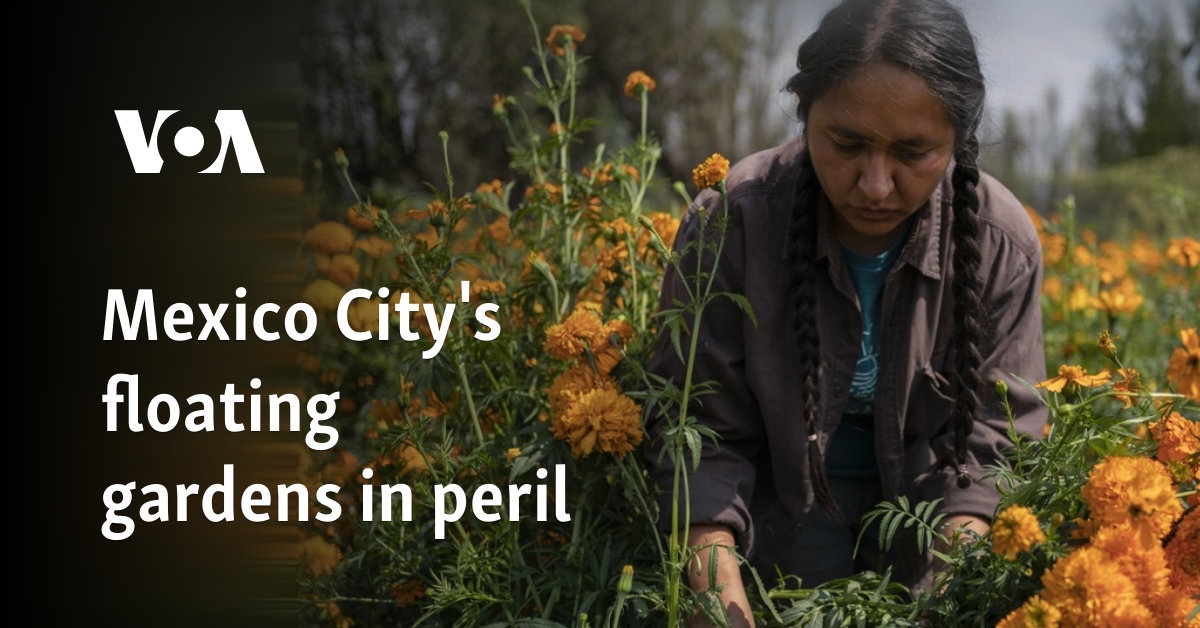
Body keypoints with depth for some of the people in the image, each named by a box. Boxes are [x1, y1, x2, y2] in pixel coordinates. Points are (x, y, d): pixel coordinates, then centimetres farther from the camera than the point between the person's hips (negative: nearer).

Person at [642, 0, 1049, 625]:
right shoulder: (732, 222, -24)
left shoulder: (1002, 244, -18)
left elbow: (993, 435, -11)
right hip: (783, 499, -1)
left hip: (923, 504, 2)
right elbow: (701, 431, -19)